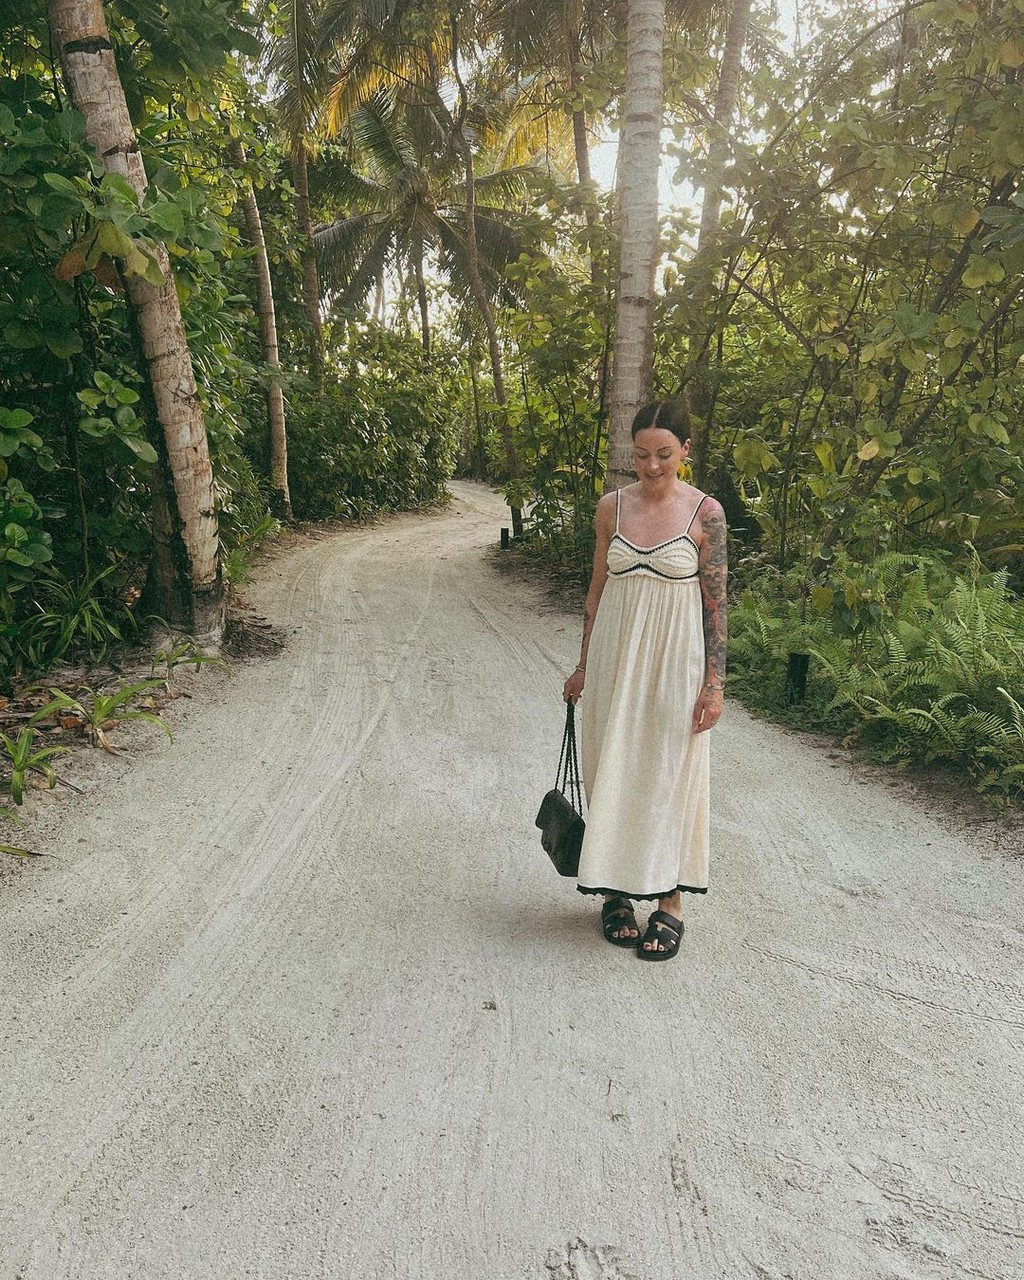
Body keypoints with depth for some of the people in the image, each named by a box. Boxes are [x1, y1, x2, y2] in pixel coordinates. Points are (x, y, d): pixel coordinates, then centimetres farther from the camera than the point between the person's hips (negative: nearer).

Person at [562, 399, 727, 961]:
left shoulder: (705, 512, -5)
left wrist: (715, 682, -7)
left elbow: (716, 602, -4)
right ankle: (617, 889, 23)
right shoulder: (612, 507, 3)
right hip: (615, 656, 3)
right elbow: (598, 589, 9)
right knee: (612, 771, 7)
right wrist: (583, 667, 10)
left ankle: (669, 901, 18)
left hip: (675, 661, -3)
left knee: (670, 773, 5)